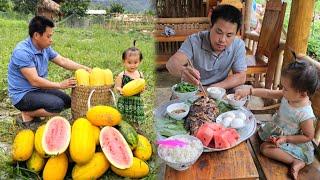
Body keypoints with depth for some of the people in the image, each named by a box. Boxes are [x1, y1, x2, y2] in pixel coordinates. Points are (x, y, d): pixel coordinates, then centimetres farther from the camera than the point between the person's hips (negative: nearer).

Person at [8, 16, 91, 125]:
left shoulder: (45, 48, 0)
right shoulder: (22, 52, -25)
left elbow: (63, 61, 8)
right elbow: (35, 81, -27)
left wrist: (85, 69, -1)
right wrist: (60, 85, -22)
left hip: (38, 89, 9)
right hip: (22, 95, -9)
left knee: (68, 101, 4)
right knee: (57, 105, -26)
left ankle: (35, 111, 10)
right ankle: (27, 114, -3)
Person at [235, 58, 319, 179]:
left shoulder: (305, 115, -35)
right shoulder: (288, 95, -17)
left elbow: (308, 136, -23)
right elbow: (268, 93, -8)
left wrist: (285, 139, -26)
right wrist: (249, 91, -15)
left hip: (291, 141, -8)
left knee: (265, 148, -19)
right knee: (260, 132, 19)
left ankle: (297, 161, -10)